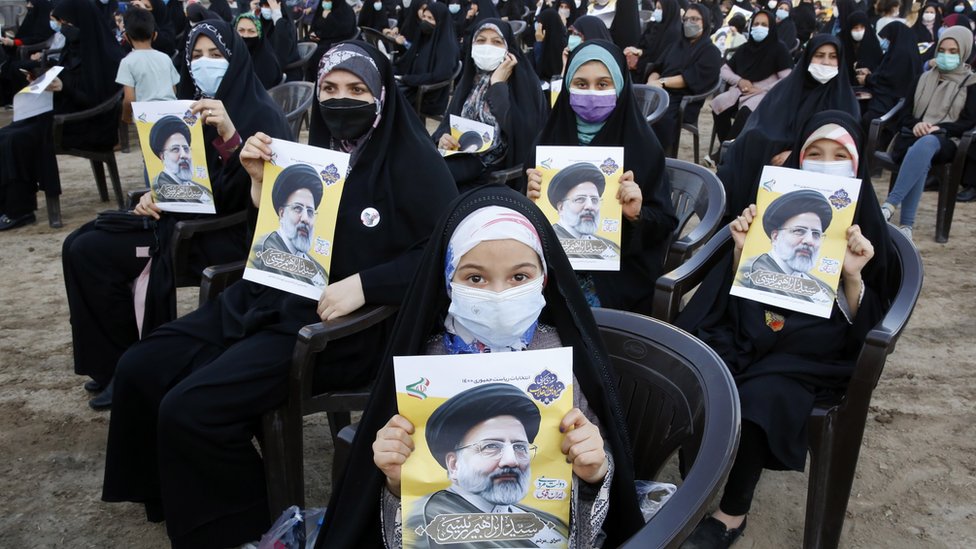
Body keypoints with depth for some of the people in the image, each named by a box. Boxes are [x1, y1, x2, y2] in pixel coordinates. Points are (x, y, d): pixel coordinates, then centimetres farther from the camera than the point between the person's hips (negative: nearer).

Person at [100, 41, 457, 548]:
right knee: (139, 369, 1)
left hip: (343, 324, -8)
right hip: (273, 297, 8)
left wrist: (364, 284, -25)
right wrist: (262, 182, -2)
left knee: (190, 409, -20)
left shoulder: (411, 159, -9)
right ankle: (172, 495, 24)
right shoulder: (318, 151, 12)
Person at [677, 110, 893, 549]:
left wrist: (854, 275, -19)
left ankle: (732, 512, -7)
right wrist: (741, 250, -12)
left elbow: (863, 324, -1)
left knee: (758, 398, -31)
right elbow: (737, 291, 7)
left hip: (811, 352, -2)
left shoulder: (866, 226, 2)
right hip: (749, 330, 2)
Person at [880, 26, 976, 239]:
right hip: (912, 137, 2)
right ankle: (906, 224, -44)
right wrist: (916, 125, -11)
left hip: (945, 142, -2)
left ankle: (889, 205, -49)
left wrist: (938, 128, -15)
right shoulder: (924, 77, 21)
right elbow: (905, 113, 13)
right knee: (921, 159, -36)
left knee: (926, 144, -40)